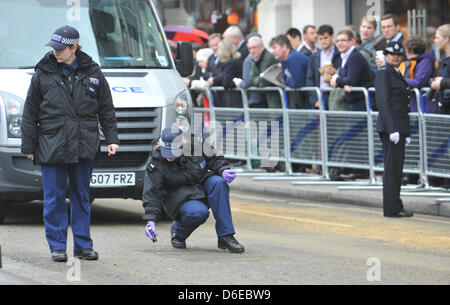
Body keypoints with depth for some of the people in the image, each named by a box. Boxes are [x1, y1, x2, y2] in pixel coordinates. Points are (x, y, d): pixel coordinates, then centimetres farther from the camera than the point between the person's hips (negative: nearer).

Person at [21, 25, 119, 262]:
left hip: (83, 145, 1)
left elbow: (106, 109, 11)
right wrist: (28, 145, 1)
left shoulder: (92, 73, 4)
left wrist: (112, 139, 6)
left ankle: (83, 245, 15)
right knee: (54, 198, 0)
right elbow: (30, 113, 4)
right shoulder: (43, 74, 0)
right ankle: (57, 246, 7)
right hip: (51, 148, -1)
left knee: (81, 196, 8)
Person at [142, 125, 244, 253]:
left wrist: (223, 170, -19)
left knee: (218, 182, -30)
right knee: (199, 212, -35)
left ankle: (226, 237, -29)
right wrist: (151, 220, -28)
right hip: (179, 198, -3)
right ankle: (178, 231, 2)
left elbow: (215, 160, 2)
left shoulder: (195, 146, -14)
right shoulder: (156, 164, -17)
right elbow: (152, 194, -17)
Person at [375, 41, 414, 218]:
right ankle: (392, 208, -8)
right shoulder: (384, 74, -8)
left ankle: (395, 208, 15)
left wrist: (406, 133, 20)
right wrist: (392, 129, -22)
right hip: (390, 127, -9)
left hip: (399, 128, 9)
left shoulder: (397, 74, 20)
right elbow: (383, 102, -16)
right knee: (392, 168, -9)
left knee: (396, 168, 11)